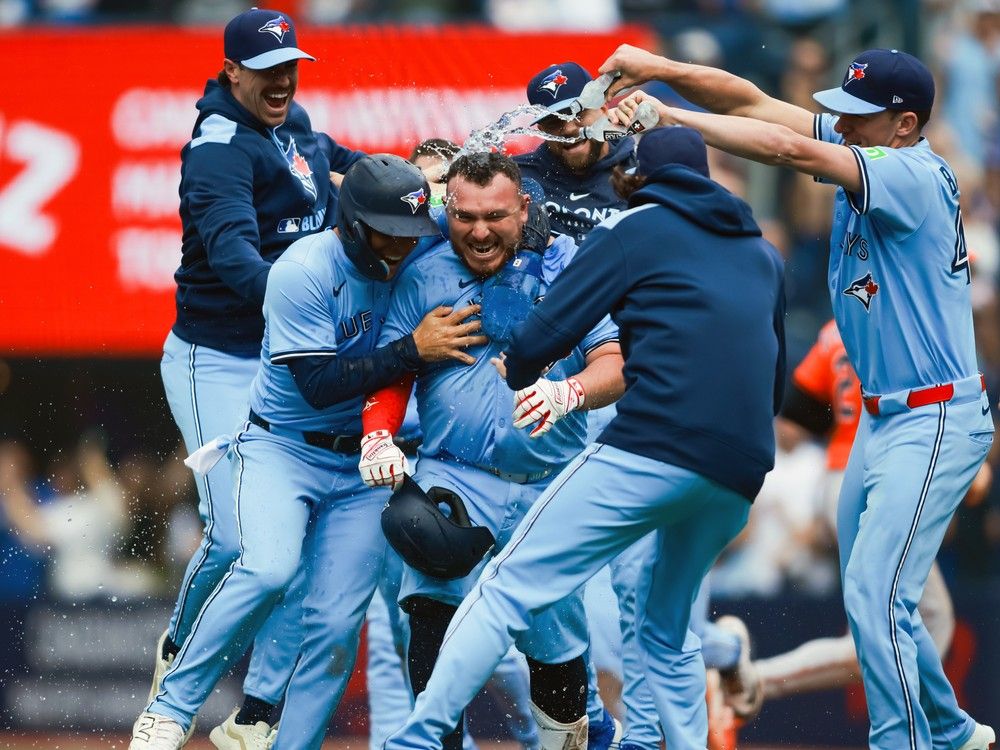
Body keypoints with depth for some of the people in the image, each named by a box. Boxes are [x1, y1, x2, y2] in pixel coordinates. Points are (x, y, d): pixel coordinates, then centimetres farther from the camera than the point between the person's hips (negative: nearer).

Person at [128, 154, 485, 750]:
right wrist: (414, 349, -29)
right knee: (270, 568, -29)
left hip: (362, 463, 5)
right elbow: (320, 385, -23)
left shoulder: (411, 256, -3)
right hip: (283, 449, -5)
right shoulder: (304, 271, -20)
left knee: (338, 622, -5)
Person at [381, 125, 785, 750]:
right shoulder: (763, 254, 26)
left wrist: (515, 374, 25)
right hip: (739, 477, 6)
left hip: (654, 449, -6)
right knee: (668, 626, 24)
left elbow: (545, 334, 5)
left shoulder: (637, 229, 10)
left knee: (510, 587, -5)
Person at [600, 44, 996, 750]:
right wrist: (662, 70, -12)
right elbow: (754, 104, 2)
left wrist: (669, 118, -26)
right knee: (869, 596, 17)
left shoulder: (915, 175, -20)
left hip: (936, 421, -10)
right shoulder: (858, 153, 5)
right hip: (882, 418, 10)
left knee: (875, 597, -16)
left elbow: (789, 149, -30)